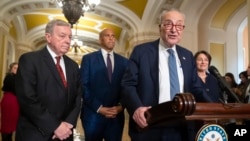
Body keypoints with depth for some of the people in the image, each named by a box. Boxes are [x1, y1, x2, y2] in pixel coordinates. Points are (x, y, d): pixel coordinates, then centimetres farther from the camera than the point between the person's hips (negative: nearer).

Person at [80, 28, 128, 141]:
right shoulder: (88, 59, 2)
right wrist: (99, 107, -13)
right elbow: (83, 86, -5)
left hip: (116, 116, 2)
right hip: (93, 114, -2)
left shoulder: (123, 61, 10)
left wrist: (121, 106, -7)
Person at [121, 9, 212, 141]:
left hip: (181, 129, 5)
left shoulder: (188, 56, 12)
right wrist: (137, 107, -28)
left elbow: (195, 89, 13)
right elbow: (128, 84, -8)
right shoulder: (141, 51, -3)